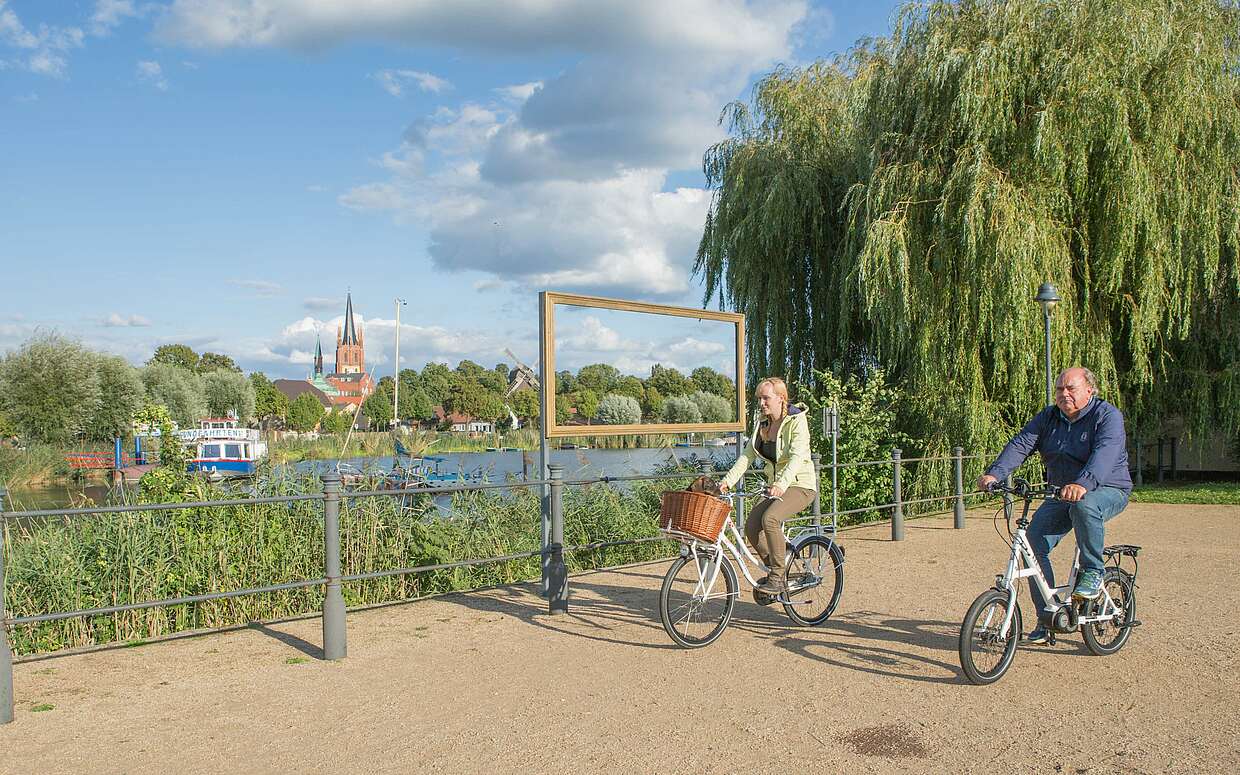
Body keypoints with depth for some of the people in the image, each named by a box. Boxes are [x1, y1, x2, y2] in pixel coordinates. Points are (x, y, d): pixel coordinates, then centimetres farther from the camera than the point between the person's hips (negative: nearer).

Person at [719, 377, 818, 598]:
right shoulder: (761, 426, 9)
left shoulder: (797, 421, -13)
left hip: (800, 485, -7)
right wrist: (728, 480, -11)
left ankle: (777, 578, -20)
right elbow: (747, 456, 4)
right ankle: (775, 570, 12)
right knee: (751, 526, -10)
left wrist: (782, 484, -43)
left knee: (770, 518, -31)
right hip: (776, 487, 7)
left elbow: (797, 457, -28)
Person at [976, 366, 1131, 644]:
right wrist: (995, 473, -28)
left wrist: (1083, 484, -51)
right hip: (1061, 494, 6)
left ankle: (1092, 573, -18)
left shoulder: (1107, 416, -13)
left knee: (1084, 506, -40)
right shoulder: (1048, 418, 4)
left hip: (1107, 490, -5)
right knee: (1034, 542, -11)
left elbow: (1105, 453, -32)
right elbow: (1020, 444, -10)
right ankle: (1047, 617, -1)